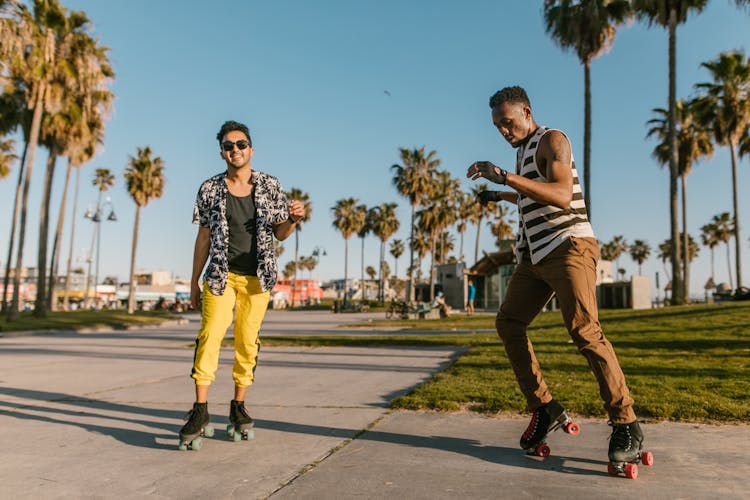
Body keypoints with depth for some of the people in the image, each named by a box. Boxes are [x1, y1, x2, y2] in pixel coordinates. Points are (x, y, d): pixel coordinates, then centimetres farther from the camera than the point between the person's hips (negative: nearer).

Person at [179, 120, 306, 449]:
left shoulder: (270, 187, 2)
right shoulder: (210, 190, 1)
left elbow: (280, 234, 6)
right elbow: (203, 237, 6)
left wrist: (293, 219, -17)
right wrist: (194, 282, 6)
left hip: (257, 278, 1)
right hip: (221, 275, 0)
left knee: (247, 342, 4)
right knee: (209, 336, -13)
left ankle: (238, 407, 17)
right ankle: (200, 411, -7)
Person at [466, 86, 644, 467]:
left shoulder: (552, 140, -4)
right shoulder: (522, 151, 21)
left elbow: (562, 196, -23)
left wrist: (505, 177, -29)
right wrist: (500, 196, 32)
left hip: (568, 246, -9)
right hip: (535, 255, 9)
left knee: (583, 330, -18)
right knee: (508, 322, -2)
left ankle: (625, 425, -9)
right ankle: (544, 410, 3)